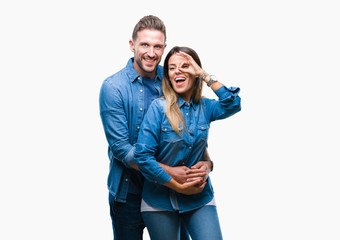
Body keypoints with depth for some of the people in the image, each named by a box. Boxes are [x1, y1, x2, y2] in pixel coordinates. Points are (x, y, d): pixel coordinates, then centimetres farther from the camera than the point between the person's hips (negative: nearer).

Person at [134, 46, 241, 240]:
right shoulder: (159, 107, -7)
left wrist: (205, 75, -15)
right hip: (160, 200, -2)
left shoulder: (205, 107, 4)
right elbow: (143, 156, -13)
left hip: (200, 198, 2)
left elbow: (232, 104, -17)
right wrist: (178, 186, -12)